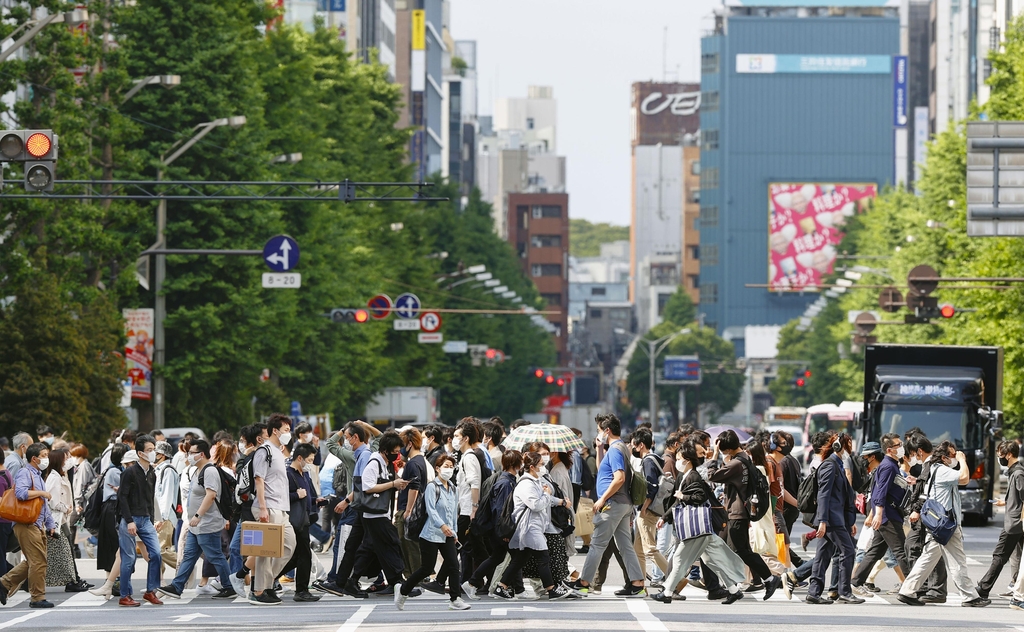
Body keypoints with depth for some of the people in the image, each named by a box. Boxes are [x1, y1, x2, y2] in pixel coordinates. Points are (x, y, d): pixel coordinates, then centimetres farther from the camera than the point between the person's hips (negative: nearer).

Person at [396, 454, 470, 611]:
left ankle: (455, 599, -3)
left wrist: (454, 531, 21)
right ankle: (403, 591, 19)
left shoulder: (453, 489, 12)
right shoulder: (432, 487, -10)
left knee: (453, 565, -6)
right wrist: (442, 525, -32)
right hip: (431, 534, -6)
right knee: (427, 569, 1)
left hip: (447, 535, 6)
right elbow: (431, 509, -19)